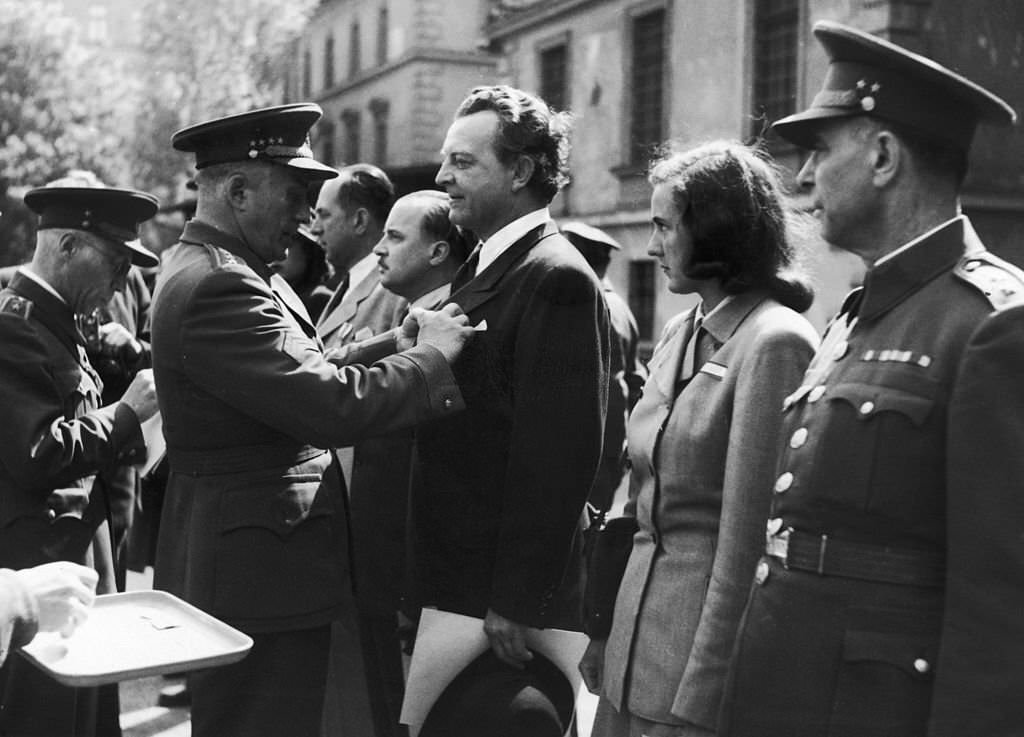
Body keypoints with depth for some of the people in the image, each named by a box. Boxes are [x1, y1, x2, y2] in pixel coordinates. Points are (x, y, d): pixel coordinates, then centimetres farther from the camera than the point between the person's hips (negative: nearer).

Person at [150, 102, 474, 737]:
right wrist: (432, 356, -14)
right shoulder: (215, 287, -22)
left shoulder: (221, 272, 13)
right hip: (256, 570, -11)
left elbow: (307, 377, 12)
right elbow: (332, 407, -27)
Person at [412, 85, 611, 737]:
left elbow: (558, 456, -21)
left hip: (504, 593, -9)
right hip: (453, 582, 9)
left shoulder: (555, 279, -16)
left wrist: (517, 603, -21)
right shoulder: (483, 270, 14)